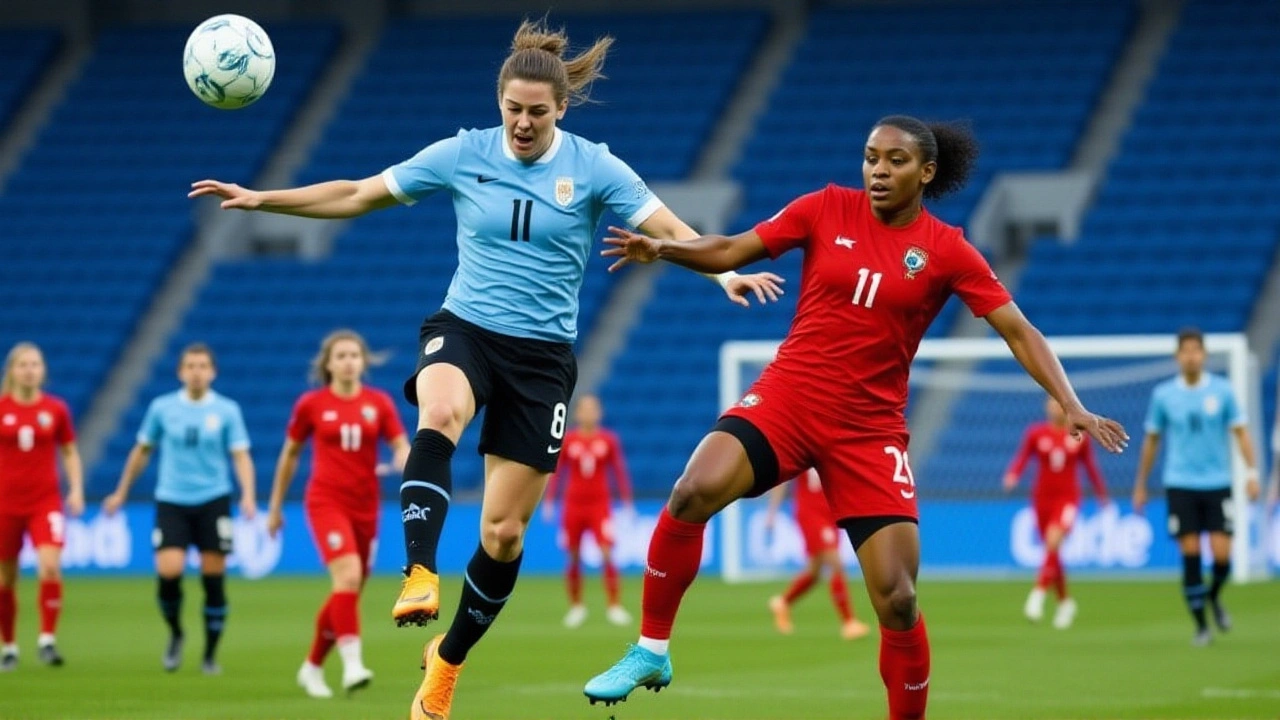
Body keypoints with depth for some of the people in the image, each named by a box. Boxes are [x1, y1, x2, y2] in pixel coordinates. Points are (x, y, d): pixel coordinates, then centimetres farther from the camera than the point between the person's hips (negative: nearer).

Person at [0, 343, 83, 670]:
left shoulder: (56, 409, 2)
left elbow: (70, 453, 11)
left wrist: (76, 490, 0)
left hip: (45, 502, 0)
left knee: (50, 566, -21)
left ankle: (47, 640, -13)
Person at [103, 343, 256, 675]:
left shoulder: (227, 410, 1)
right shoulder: (162, 408, 4)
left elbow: (241, 456, -2)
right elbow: (142, 451, 15)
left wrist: (248, 495, -18)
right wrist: (121, 492, 20)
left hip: (213, 501, 0)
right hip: (171, 501, 0)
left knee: (213, 577, -1)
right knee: (168, 571, -16)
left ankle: (210, 655, 13)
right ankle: (175, 634, 12)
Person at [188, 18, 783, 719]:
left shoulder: (593, 167, -6)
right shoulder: (462, 155, -2)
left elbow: (670, 231, -9)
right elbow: (357, 195, 4)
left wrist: (727, 271, -28)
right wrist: (260, 198, 0)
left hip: (541, 355, 0)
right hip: (464, 329, 0)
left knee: (503, 531, 0)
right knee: (439, 415, -39)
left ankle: (446, 660, 22)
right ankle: (419, 576, -49)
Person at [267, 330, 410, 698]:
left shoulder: (379, 403, 3)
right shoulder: (311, 404, 0)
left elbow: (402, 448, 0)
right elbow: (289, 455, 10)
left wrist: (406, 462, -25)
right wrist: (275, 506, 12)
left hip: (365, 505, 4)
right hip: (326, 501, -3)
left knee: (346, 592, 9)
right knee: (348, 576, -25)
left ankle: (312, 667, 27)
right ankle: (352, 663, -29)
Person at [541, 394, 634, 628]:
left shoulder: (609, 440, 2)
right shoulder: (567, 441, 3)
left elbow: (619, 472, 7)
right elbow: (555, 472, 9)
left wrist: (627, 502, 5)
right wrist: (548, 502, 6)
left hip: (600, 505, -1)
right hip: (573, 505, 1)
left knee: (607, 554, -13)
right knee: (573, 559, 3)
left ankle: (615, 607, -10)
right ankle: (576, 607, 16)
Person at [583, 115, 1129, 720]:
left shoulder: (948, 253, -1)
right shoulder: (829, 209, 1)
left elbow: (1019, 332, -1)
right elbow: (731, 251, 3)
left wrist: (1072, 407, -13)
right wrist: (662, 250, -14)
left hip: (870, 428, 0)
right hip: (787, 396, 0)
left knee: (897, 598, -9)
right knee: (694, 492, -27)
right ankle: (650, 652, -11)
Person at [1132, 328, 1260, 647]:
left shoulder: (1222, 390, 0)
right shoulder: (1163, 394, 2)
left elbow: (1240, 432, 2)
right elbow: (1151, 440, 12)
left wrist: (1251, 472, -10)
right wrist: (1140, 486, 15)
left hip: (1218, 485, 0)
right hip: (1180, 485, 0)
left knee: (1222, 554, -8)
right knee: (1190, 555, -6)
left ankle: (1213, 597, 25)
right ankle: (1201, 625, 5)